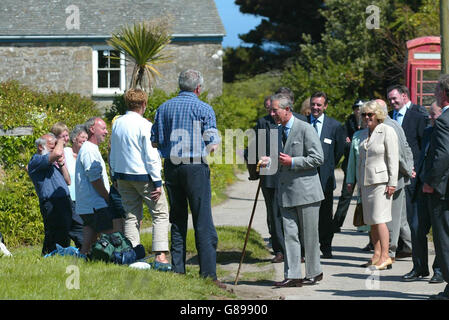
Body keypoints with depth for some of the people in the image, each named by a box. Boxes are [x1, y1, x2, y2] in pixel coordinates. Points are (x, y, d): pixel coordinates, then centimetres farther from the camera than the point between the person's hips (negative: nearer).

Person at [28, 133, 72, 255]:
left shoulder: (53, 162, 24)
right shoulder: (36, 161, -6)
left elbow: (68, 181, 23)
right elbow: (57, 153, -23)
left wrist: (62, 164, 10)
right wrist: (60, 142, -2)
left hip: (65, 202, 9)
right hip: (51, 204, -9)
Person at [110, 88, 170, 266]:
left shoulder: (117, 123, 6)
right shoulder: (144, 125, -14)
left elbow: (112, 153, 13)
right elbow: (151, 156, -14)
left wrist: (115, 177, 22)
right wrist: (157, 182, -12)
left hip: (122, 176, 6)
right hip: (143, 176, -6)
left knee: (131, 216, 12)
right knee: (160, 213, 0)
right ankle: (160, 255, -10)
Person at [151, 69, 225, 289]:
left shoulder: (164, 108, 8)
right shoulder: (204, 109, -4)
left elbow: (155, 142, 8)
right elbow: (212, 145, -7)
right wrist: (212, 146, 15)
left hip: (171, 167, 4)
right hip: (195, 167, -4)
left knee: (177, 220, 13)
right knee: (203, 222, -4)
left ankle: (178, 269, 12)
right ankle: (208, 273, -8)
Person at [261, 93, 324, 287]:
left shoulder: (305, 129, -8)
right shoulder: (279, 131, 15)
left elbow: (318, 158, -12)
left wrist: (292, 162, -16)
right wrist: (269, 161, 5)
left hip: (305, 191, -7)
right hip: (286, 192, 7)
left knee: (309, 236, 3)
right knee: (290, 234, 1)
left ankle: (314, 273, 15)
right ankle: (292, 275, 1)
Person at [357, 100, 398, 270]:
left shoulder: (387, 131, -6)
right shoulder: (363, 134, 16)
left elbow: (393, 159, -9)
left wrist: (392, 183, -14)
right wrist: (359, 183, 19)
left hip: (381, 180, -7)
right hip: (366, 182, 7)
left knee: (379, 219, -12)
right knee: (371, 221, 6)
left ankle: (385, 256, -11)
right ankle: (377, 254, 10)